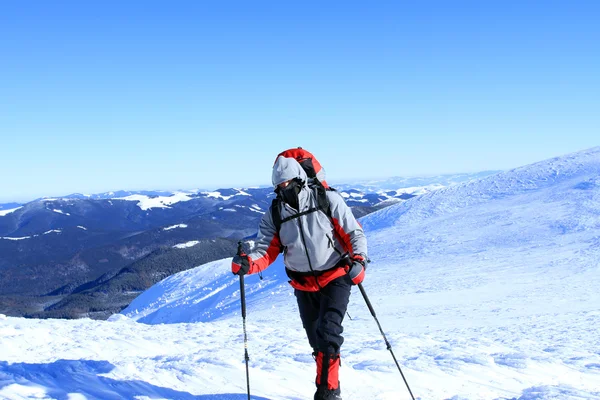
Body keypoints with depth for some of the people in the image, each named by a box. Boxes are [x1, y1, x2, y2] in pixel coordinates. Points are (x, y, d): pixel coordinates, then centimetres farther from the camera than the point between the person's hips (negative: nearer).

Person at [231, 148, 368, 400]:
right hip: (303, 286, 4)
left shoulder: (327, 200, -11)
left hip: (336, 277, -4)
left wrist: (358, 259, -22)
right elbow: (265, 251, -9)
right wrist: (247, 263, -29)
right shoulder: (274, 215, -1)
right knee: (316, 339, 13)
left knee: (328, 332, -17)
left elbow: (353, 232, -6)